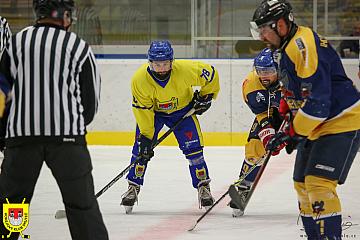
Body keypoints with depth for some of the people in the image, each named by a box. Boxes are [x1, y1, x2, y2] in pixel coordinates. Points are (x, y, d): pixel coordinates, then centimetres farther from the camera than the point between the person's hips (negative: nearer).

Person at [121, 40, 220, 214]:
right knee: (142, 147, -10)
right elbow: (142, 109, -22)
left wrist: (205, 96, -9)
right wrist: (146, 136, -23)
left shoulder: (186, 69, -33)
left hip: (182, 109, 0)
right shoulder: (140, 79, -31)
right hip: (152, 111, 0)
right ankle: (133, 187, 3)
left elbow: (211, 74, -15)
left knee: (193, 147, -9)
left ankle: (203, 187, 3)